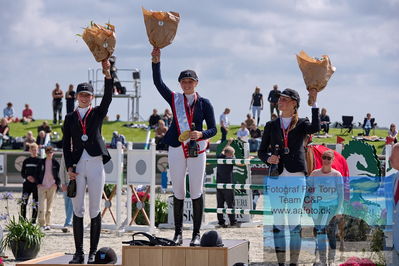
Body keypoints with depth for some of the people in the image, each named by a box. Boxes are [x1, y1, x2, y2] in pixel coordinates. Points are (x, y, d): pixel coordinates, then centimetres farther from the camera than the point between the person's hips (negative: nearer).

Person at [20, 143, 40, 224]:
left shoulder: (40, 161, 2)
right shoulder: (26, 161, 10)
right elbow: (22, 173, 12)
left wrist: (36, 179, -13)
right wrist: (27, 177, -8)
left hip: (36, 184, -1)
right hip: (27, 184, 1)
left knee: (35, 203, 1)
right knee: (24, 200, -13)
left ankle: (33, 221, 9)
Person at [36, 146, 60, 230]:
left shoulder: (55, 163, 5)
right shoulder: (41, 162, 7)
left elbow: (59, 174, 9)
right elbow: (37, 173, 11)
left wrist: (56, 184, -2)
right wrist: (38, 183, 1)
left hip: (52, 187, 0)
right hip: (42, 186, 0)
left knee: (50, 206, 2)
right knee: (41, 205, -10)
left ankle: (48, 224, 6)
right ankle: (42, 224, -8)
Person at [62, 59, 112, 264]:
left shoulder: (98, 113, 9)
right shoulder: (70, 118, 12)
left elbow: (108, 97, -9)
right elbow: (66, 144, 9)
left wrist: (107, 74, -23)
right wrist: (69, 168, -2)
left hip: (95, 164, -1)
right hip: (77, 166, 1)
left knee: (95, 210, 0)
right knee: (77, 210, 0)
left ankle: (93, 252, 3)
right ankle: (78, 253, 3)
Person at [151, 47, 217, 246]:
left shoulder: (204, 103, 4)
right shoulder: (175, 99, 8)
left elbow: (213, 129, 3)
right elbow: (158, 83, -4)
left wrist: (201, 135, -18)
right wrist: (156, 62, -15)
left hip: (197, 150, -2)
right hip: (176, 149, 2)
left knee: (196, 192, -1)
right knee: (178, 193, 5)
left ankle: (196, 234, 4)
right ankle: (178, 233, 10)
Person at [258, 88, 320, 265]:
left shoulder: (301, 124, 6)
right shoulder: (271, 126, 13)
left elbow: (316, 128, -17)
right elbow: (261, 151, 14)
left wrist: (314, 104, -18)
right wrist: (268, 159, -8)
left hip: (296, 177, -2)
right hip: (276, 178, 2)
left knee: (295, 221, -2)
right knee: (278, 222, 3)